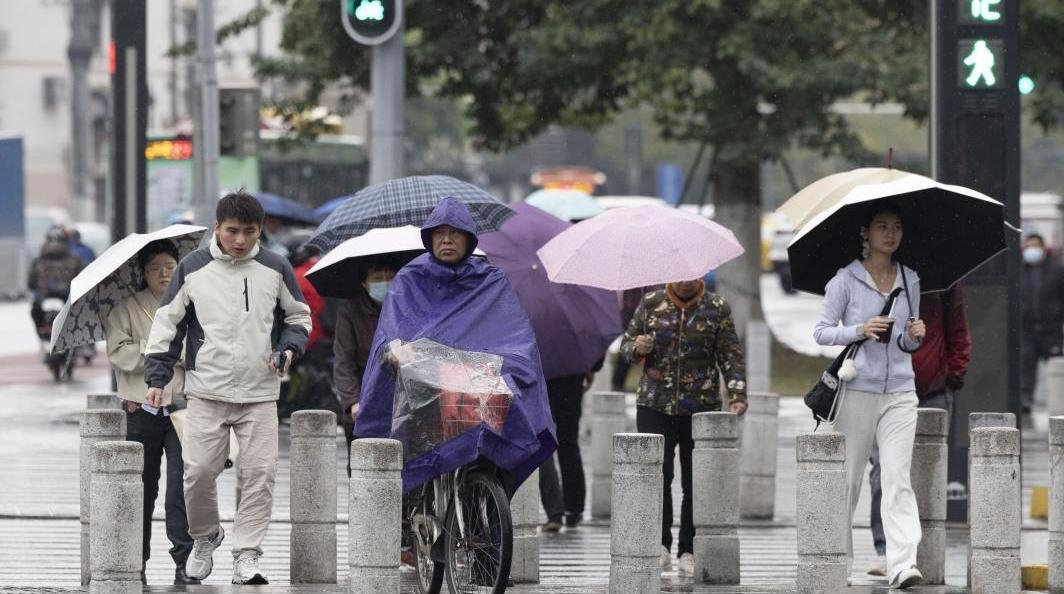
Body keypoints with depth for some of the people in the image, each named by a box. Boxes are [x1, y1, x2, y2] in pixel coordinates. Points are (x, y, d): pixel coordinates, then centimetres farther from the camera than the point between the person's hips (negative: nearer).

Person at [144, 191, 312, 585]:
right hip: (207, 391, -1)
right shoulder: (193, 269, 1)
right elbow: (167, 324, 7)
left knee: (259, 474, -6)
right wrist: (157, 378, 1)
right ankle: (205, 537, 22)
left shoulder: (275, 269, 4)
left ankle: (247, 556, 0)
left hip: (260, 393, 1)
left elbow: (298, 316, 16)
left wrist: (289, 349, -4)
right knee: (199, 471, -4)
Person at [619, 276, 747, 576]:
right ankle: (661, 545, -4)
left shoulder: (717, 308, 5)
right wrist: (636, 348, -8)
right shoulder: (651, 303, 7)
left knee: (695, 483, 1)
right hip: (655, 406, 0)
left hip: (701, 408, 0)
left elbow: (732, 356, 3)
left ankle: (688, 551, 8)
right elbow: (626, 342, 16)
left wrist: (737, 395, -10)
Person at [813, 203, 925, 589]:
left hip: (900, 391, 2)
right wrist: (859, 331, -16)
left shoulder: (910, 281, 12)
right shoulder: (846, 280, 0)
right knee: (848, 478, 5)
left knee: (897, 477, -10)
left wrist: (914, 336, -3)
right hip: (857, 388, -2)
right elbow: (821, 332, -1)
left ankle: (903, 564, -20)